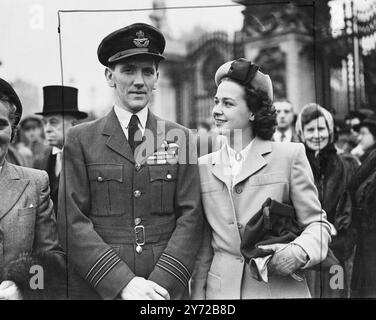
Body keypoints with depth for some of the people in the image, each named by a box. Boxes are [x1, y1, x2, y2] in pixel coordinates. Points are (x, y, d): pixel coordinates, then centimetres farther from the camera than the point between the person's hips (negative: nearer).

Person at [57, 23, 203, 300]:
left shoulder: (181, 138, 2)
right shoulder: (80, 140, -1)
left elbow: (191, 217, -2)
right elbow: (72, 222, -6)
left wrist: (162, 282, -14)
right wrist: (123, 283, -15)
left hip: (168, 289, 1)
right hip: (103, 290, -1)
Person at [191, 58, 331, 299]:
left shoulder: (290, 155, -3)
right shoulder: (204, 166, 4)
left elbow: (317, 223, -1)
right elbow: (204, 246, 7)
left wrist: (299, 252, -19)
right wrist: (198, 292, 4)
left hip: (279, 288, -2)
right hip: (222, 289, 2)